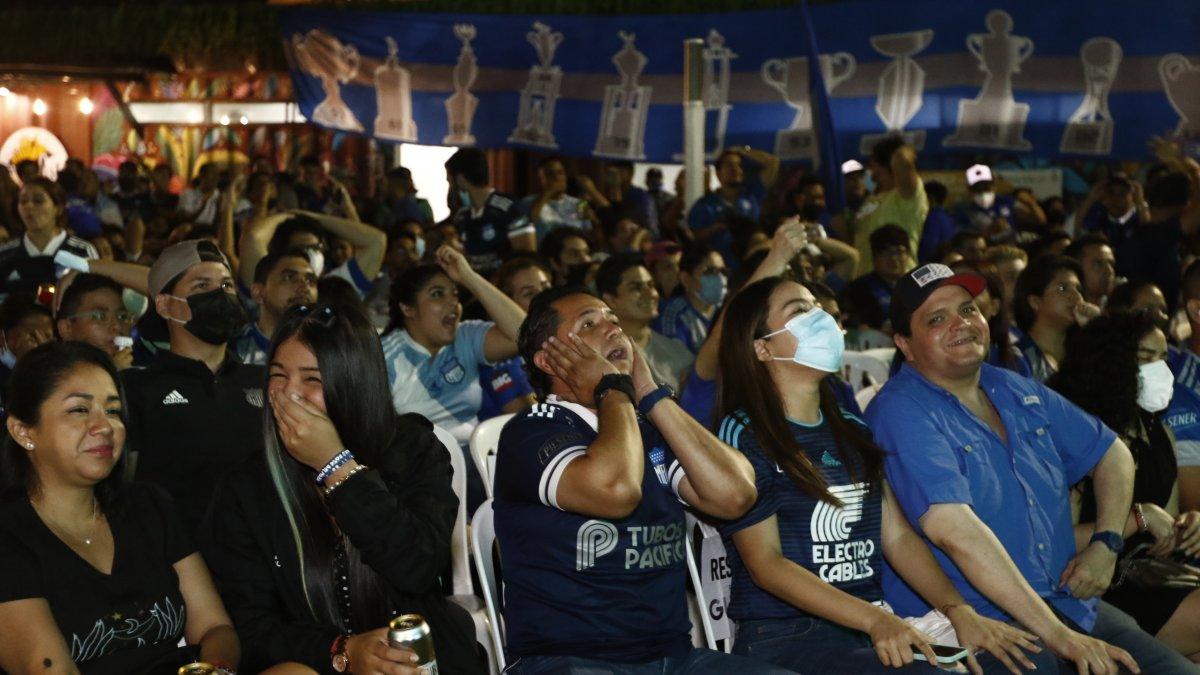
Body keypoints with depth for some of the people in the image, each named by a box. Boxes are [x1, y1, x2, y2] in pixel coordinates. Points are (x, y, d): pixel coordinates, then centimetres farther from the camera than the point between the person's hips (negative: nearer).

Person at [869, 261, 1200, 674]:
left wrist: (1106, 544, 7)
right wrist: (1055, 633, -26)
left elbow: (1112, 454, 26)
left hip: (1067, 604, 7)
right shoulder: (901, 413, -12)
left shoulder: (1019, 392, 14)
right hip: (975, 621, -7)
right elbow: (955, 531, -24)